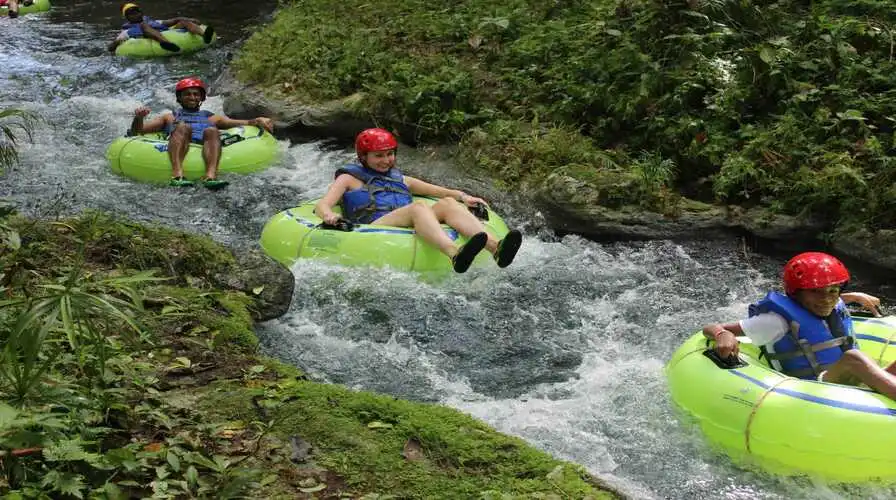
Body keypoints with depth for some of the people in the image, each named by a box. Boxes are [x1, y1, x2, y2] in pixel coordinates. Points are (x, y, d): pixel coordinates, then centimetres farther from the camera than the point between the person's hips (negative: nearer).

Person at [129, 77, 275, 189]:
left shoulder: (212, 118, 37)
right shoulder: (170, 117, 37)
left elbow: (242, 123, 23)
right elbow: (137, 131, 26)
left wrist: (257, 121, 2)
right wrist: (139, 117, 4)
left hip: (205, 145, 1)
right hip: (177, 149, -1)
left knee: (212, 131, -31)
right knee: (183, 127, -32)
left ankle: (210, 176, -57)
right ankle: (177, 175, -54)